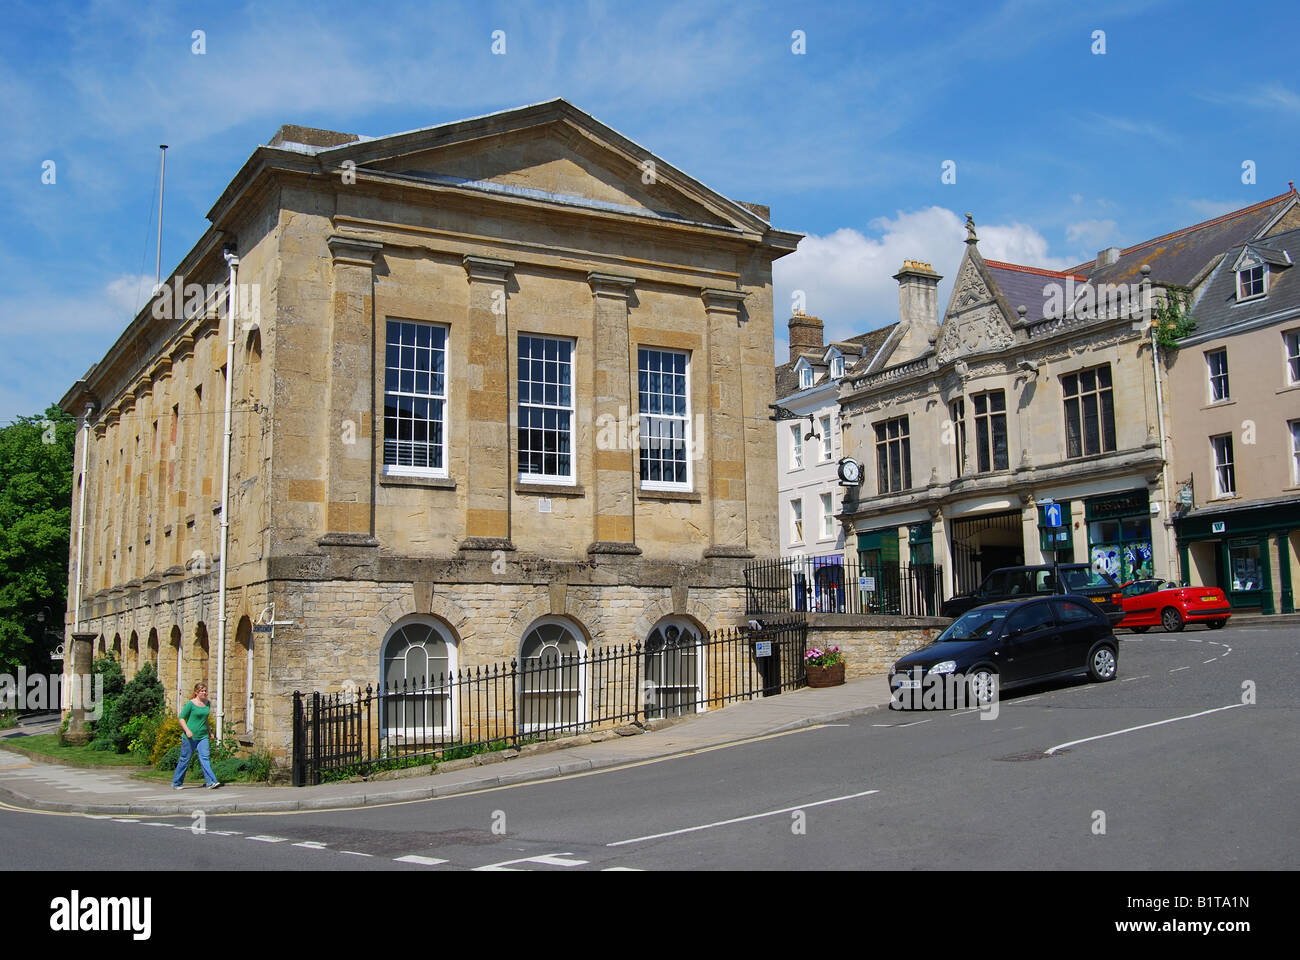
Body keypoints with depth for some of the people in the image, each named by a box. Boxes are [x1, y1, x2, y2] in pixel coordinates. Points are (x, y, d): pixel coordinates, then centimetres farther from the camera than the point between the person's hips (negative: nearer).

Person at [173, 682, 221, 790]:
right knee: (185, 760, 5)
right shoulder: (190, 704, -8)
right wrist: (187, 730, -22)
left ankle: (211, 782, -20)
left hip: (203, 737, 4)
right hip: (190, 737, -4)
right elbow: (182, 719, -8)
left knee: (204, 758, -9)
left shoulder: (207, 703, 11)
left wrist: (209, 731, 27)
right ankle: (176, 783, 21)